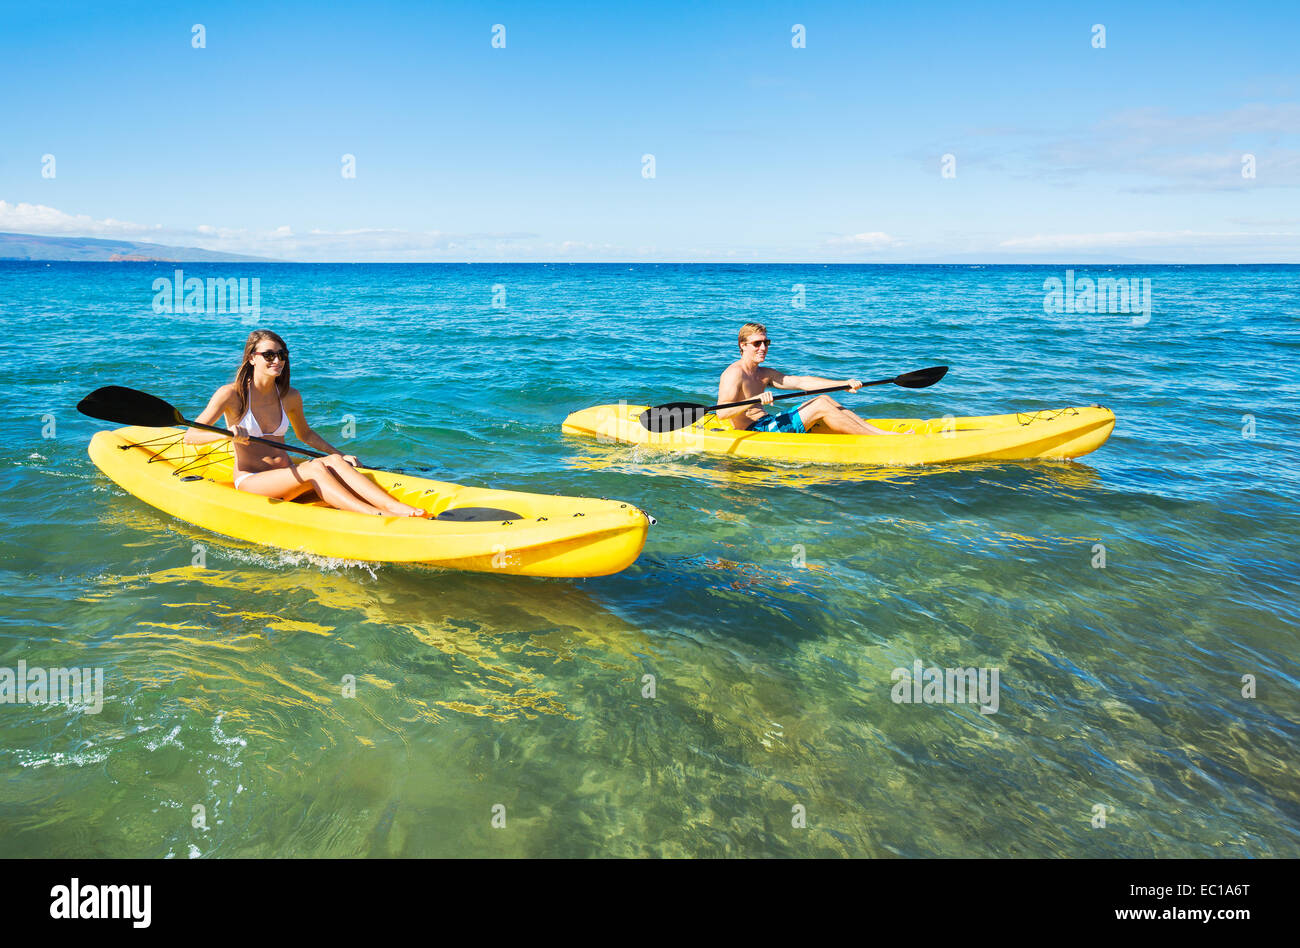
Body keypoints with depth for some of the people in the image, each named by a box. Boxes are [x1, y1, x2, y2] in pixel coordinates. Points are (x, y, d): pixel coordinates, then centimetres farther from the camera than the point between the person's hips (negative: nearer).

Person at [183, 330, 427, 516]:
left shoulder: (290, 397, 6)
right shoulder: (231, 394, -8)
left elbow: (305, 434, 24)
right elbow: (190, 436, -12)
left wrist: (340, 455, 12)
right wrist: (227, 434, -32)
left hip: (286, 476, 5)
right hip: (250, 482, -5)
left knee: (334, 461, -26)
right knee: (314, 469, -32)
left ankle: (399, 507, -45)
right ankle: (379, 516, -49)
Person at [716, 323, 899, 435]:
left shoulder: (764, 374, 17)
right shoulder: (735, 373, -11)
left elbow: (800, 381, 9)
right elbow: (721, 412, -25)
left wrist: (843, 384, 0)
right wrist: (756, 399, -37)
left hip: (767, 424, 9)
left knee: (825, 399, 0)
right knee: (821, 406, -15)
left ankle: (878, 431, -4)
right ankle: (882, 437, -13)